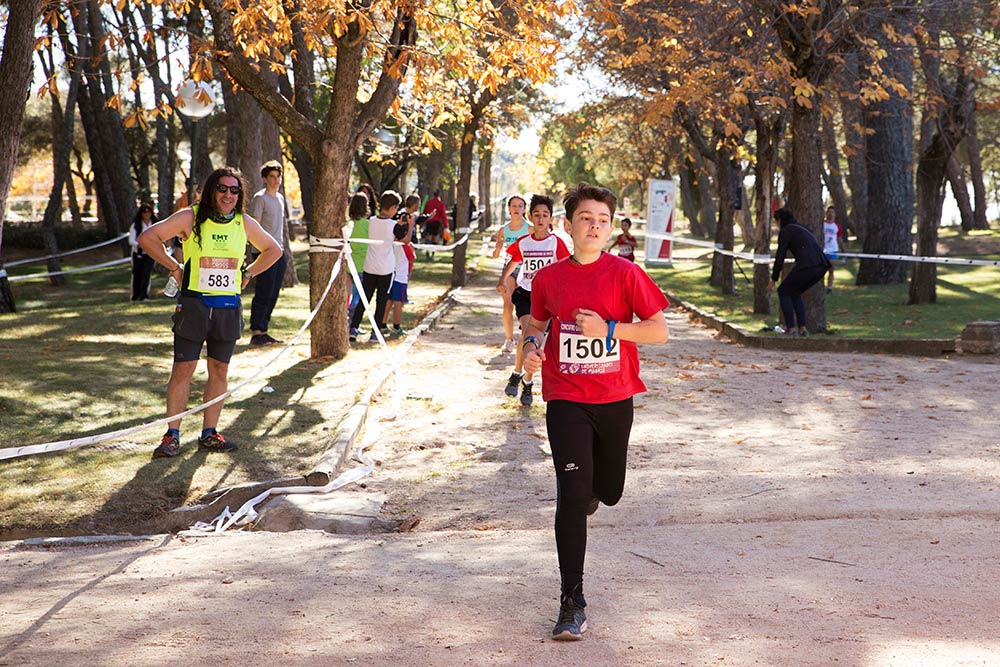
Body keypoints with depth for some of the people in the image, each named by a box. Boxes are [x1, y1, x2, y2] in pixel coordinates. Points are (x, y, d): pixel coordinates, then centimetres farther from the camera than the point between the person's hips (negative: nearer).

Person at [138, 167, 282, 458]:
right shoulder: (190, 218, -4)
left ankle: (209, 434, 16)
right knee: (183, 370, -5)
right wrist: (174, 267, -4)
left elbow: (273, 250, 23)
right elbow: (147, 238, -4)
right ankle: (172, 436, 3)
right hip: (193, 305, -4)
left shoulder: (245, 224, 7)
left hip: (229, 307, 4)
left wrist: (247, 274, 12)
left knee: (219, 372, 7)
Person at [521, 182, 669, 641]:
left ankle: (590, 491, 55)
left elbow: (659, 331, -6)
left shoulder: (625, 273, -5)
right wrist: (532, 346, -2)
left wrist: (608, 330, -17)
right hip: (566, 400, 0)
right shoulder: (548, 278, 1)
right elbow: (537, 323, 20)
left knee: (608, 492, 14)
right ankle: (572, 603, -5)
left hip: (614, 400, 1)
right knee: (572, 495, -10)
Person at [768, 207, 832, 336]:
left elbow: (780, 257, 1)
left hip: (806, 266, -8)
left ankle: (791, 329, 5)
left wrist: (773, 280, 8)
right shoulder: (800, 227, 29)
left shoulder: (785, 231, 4)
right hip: (821, 266, 8)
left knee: (783, 291, 13)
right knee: (794, 293, 26)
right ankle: (802, 328, 16)